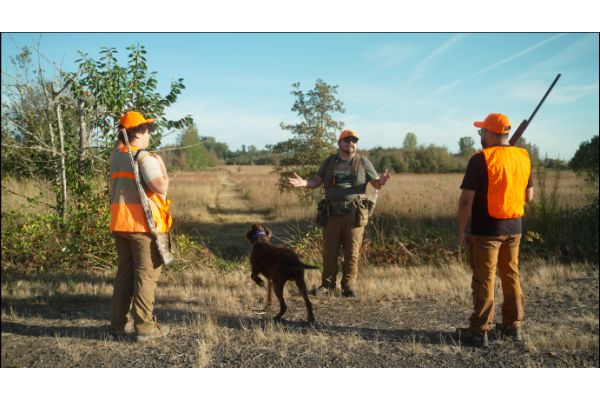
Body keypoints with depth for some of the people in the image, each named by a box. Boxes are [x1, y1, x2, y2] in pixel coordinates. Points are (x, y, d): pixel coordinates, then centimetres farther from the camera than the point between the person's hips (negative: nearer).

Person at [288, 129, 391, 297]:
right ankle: (327, 285, 15)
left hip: (354, 214, -2)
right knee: (329, 251, 5)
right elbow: (317, 181, 12)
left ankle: (349, 286, 11)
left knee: (352, 252, 1)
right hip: (332, 213, 2)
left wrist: (381, 181, -20)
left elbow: (375, 183, 4)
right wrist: (304, 182, -8)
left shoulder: (363, 162, 6)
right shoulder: (329, 162, 12)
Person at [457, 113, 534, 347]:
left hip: (486, 229, -6)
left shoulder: (481, 159, -14)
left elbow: (466, 200, -16)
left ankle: (480, 331, 6)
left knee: (484, 279, 0)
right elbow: (529, 196, 12)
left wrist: (461, 230, -8)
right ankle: (513, 325, 24)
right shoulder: (523, 157, 5)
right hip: (514, 228, 6)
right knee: (511, 275, 15)